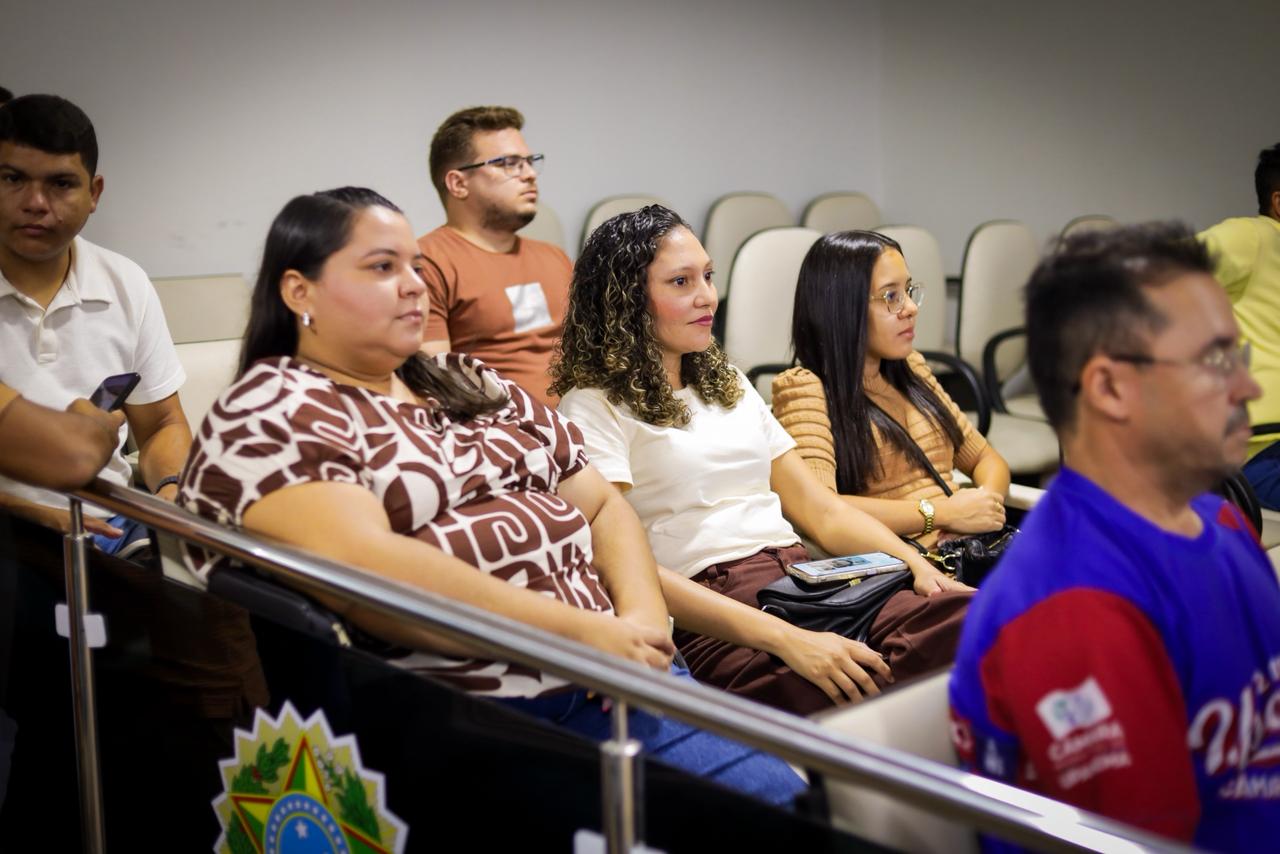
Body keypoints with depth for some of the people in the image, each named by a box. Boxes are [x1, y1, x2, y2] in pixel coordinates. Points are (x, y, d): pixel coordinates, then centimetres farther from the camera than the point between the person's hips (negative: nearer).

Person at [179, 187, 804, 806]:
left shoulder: (472, 384, 20)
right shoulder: (272, 414, -4)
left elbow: (603, 506, 19)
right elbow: (365, 567, -20)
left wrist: (642, 617, -2)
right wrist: (582, 630, -19)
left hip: (599, 680, 7)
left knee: (782, 800, -8)